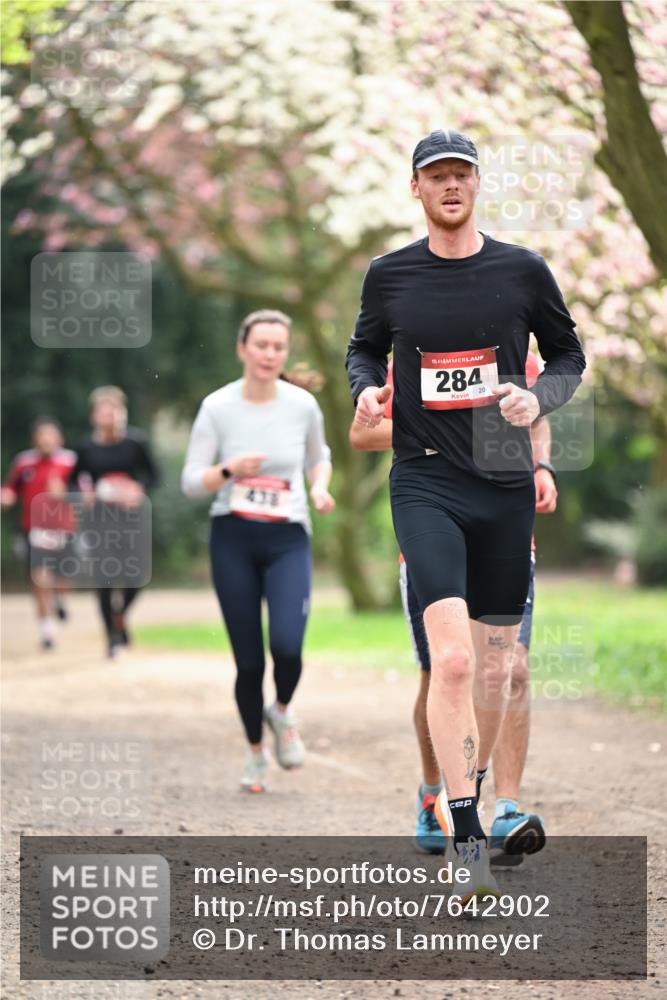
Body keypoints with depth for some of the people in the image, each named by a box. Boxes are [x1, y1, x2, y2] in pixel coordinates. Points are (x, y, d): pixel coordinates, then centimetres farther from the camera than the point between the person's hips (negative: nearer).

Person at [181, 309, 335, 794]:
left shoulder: (303, 404, -1)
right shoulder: (218, 407, -6)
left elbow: (319, 456, 18)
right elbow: (191, 482, -3)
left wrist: (320, 487, -2)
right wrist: (229, 470, -21)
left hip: (288, 540, 0)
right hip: (233, 540, 0)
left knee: (287, 645, -20)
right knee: (248, 660, 1)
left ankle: (283, 712, 13)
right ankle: (255, 754, 24)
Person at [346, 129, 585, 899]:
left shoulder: (523, 271, 3)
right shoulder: (389, 276, 3)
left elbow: (568, 356, 14)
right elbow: (364, 348, 20)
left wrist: (538, 399, -7)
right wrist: (367, 388, -2)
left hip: (505, 484, 2)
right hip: (425, 485, -2)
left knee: (494, 666, 9)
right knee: (452, 660, -18)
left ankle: (469, 791, 33)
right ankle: (466, 838, -17)